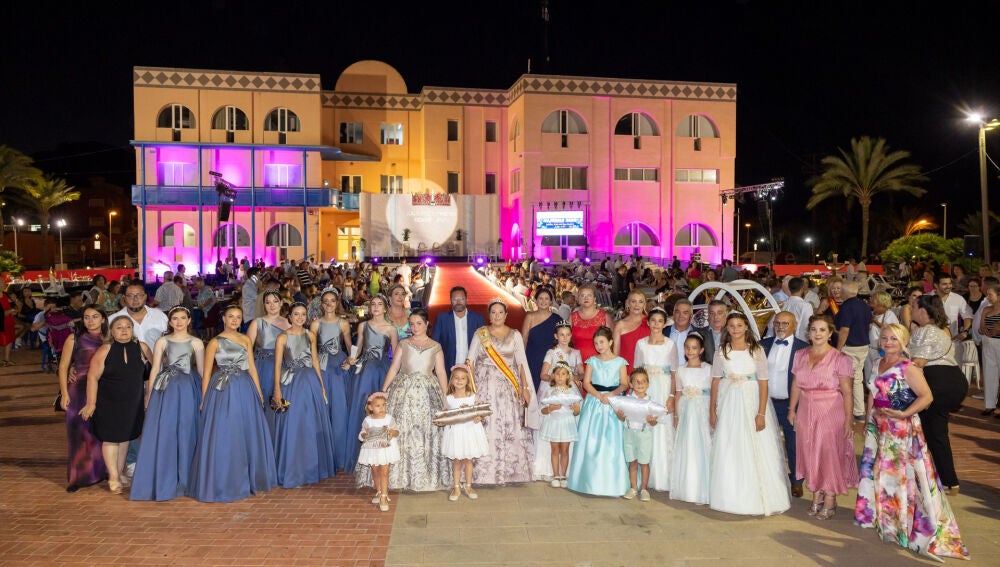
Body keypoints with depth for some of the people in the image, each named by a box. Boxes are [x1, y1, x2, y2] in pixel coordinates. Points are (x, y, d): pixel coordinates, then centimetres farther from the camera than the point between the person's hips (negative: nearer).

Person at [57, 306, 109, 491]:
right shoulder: (74, 339, 1)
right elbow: (63, 367, 1)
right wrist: (64, 393, -6)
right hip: (80, 391, -2)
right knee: (80, 433, 1)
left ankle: (103, 471, 16)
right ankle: (79, 476, 12)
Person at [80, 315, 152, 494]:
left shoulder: (141, 348, -4)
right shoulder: (105, 350, -14)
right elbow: (93, 377, -13)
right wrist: (91, 403, -14)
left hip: (133, 403, 4)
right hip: (108, 403, -3)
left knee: (125, 437, 15)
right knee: (111, 438, 1)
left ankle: (120, 472, 30)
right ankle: (113, 477, 10)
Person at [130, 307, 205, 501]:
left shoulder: (196, 343, 7)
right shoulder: (162, 342, 7)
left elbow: (202, 370, 5)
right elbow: (155, 369, 7)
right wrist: (148, 395, 3)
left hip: (188, 390, 0)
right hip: (165, 390, 0)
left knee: (186, 434, 3)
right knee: (163, 434, -1)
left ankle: (185, 480, 16)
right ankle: (163, 482, 10)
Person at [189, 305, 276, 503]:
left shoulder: (246, 340, 11)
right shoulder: (215, 342, -2)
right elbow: (206, 373, -1)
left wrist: (259, 392, 10)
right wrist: (204, 399, -4)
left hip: (245, 390, 5)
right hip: (223, 392, -4)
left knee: (249, 435, 9)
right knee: (223, 437, 0)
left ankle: (251, 480, 23)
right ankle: (224, 484, 12)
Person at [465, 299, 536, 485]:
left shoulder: (515, 335, 9)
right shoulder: (480, 334, 7)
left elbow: (522, 362, 6)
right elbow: (471, 360, 4)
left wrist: (525, 387, -1)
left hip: (509, 387, 1)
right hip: (486, 387, -1)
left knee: (511, 426, -4)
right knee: (486, 426, -6)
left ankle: (510, 471, 4)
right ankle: (486, 472, 0)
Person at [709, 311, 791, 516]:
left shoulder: (757, 351, -4)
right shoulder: (721, 352, 4)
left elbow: (763, 383, -7)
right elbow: (716, 382, 6)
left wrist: (761, 413, -13)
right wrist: (712, 410, 4)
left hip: (752, 402, -2)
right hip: (728, 404, 3)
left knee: (756, 451, -1)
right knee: (728, 451, 7)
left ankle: (757, 499, 10)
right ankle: (732, 497, 19)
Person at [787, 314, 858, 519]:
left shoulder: (840, 359, -9)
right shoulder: (800, 355, 6)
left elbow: (847, 392, -11)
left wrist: (848, 419, -14)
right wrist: (792, 409, 11)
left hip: (831, 412, -5)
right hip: (806, 412, 5)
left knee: (830, 454, 1)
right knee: (810, 453, 10)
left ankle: (830, 502, 14)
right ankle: (816, 498, 23)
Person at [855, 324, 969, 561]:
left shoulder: (908, 368, -15)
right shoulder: (878, 364, 7)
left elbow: (926, 396, -20)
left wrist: (904, 414, -25)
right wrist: (868, 421, 15)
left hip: (902, 429, -7)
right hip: (879, 428, 7)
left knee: (903, 474, -1)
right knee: (878, 471, 16)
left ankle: (905, 522, 11)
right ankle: (881, 515, 34)